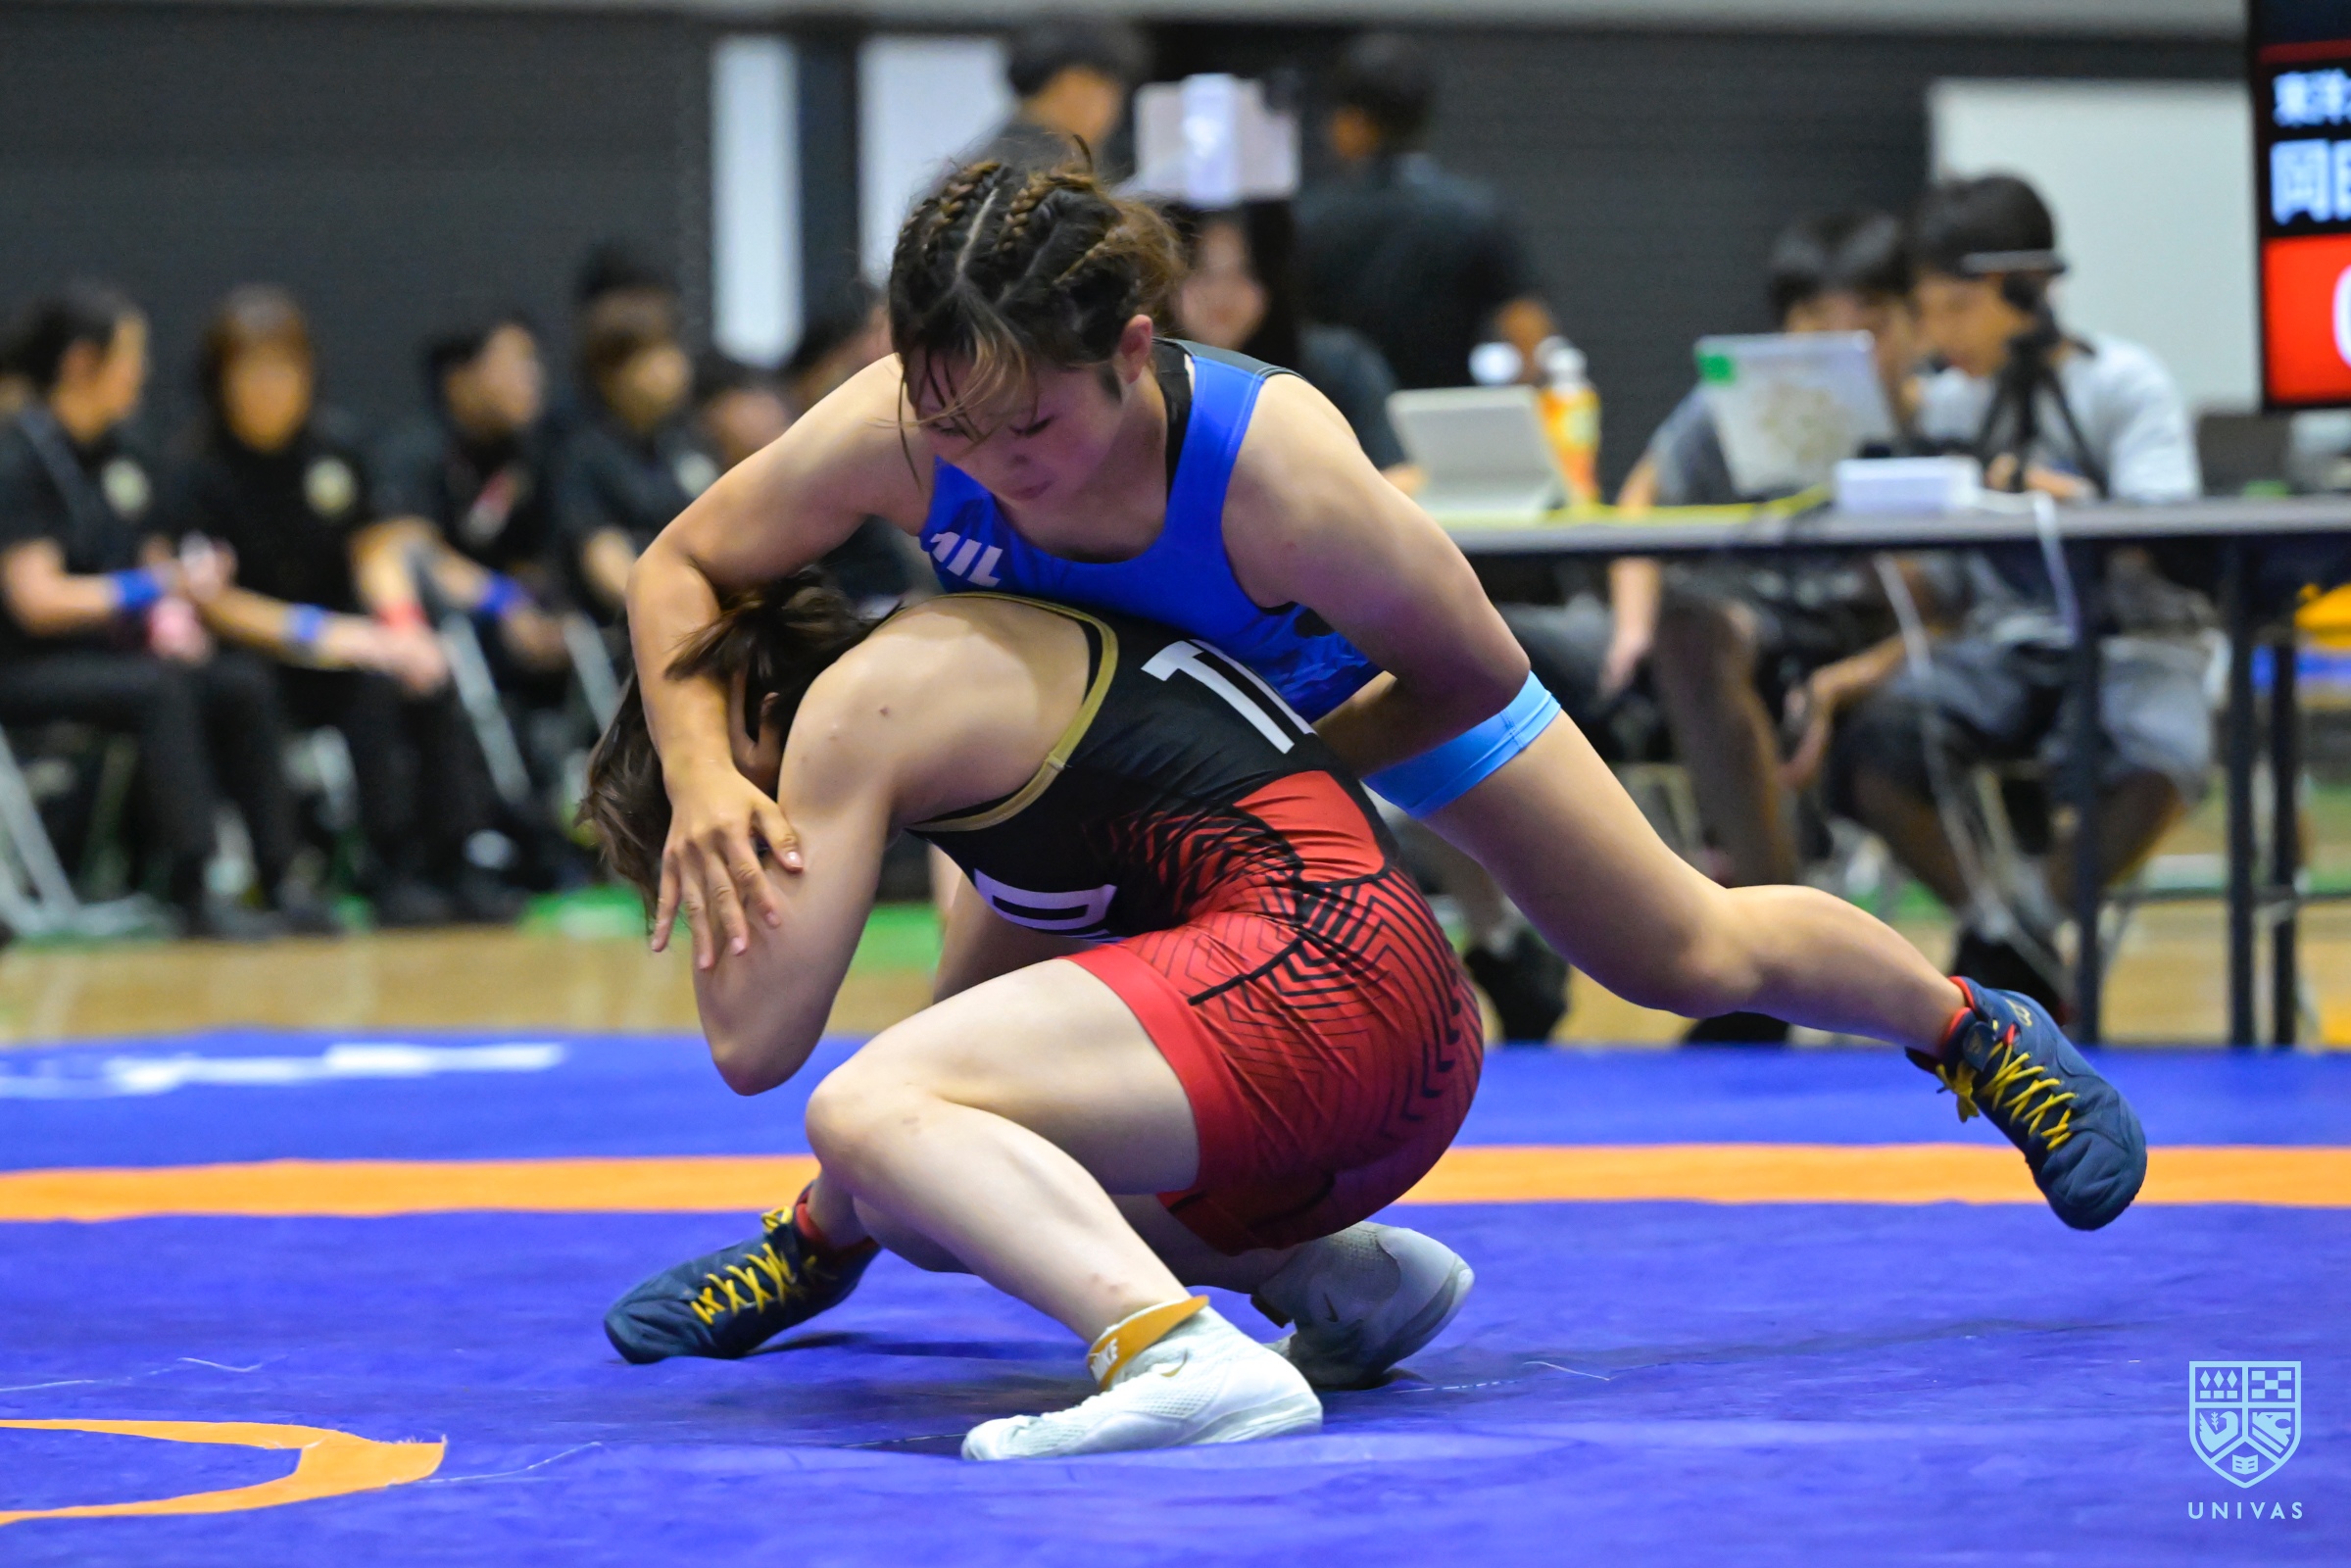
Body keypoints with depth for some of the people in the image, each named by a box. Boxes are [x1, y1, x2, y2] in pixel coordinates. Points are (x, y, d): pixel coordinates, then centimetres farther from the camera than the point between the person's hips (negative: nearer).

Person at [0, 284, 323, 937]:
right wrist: (161, 589, -19)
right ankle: (191, 891, -36)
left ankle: (279, 881, -21)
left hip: (111, 649, 7)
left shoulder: (121, 455, 12)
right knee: (158, 689, -34)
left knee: (244, 682, -17)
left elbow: (153, 559, 17)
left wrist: (173, 615, -8)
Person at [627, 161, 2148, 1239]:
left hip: (1361, 681, -2)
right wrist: (704, 779, -40)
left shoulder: (1279, 470, -47)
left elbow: (1472, 675, -29)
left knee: (1689, 953, 8)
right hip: (1117, 695, 2)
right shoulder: (894, 437, -41)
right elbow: (681, 570, -24)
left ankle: (1980, 1032, 34)